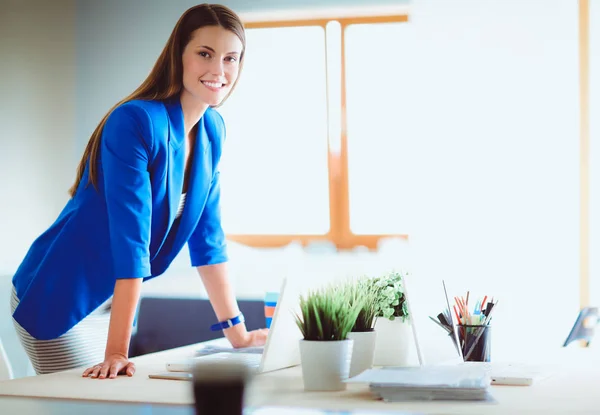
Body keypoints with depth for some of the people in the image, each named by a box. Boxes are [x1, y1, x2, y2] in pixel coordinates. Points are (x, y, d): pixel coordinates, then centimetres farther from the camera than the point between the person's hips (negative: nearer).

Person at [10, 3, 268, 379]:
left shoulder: (213, 130, 0)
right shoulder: (136, 122, -23)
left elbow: (207, 237, 6)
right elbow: (130, 239, -29)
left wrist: (237, 333, 6)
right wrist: (116, 353, -31)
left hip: (114, 304, 7)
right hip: (60, 300, -7)